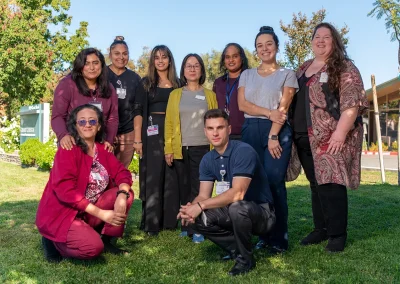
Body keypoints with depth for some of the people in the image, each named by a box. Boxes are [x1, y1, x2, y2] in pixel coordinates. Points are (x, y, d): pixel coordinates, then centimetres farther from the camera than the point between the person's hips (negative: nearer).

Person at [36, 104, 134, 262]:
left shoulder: (102, 150, 5)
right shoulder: (67, 150, -16)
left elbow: (121, 172, -1)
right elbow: (65, 190, -25)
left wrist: (122, 195, -26)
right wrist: (102, 214, -25)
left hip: (88, 213, 7)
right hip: (60, 214, -7)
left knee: (127, 194, -9)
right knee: (93, 247, -28)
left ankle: (105, 240, 4)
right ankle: (53, 241, 2)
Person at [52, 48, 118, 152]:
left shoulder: (108, 88, 6)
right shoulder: (67, 85, -8)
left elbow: (113, 118, 5)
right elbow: (57, 116, -12)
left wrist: (109, 141, -9)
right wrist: (63, 135, -31)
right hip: (72, 144, -4)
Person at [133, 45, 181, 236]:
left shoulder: (177, 84, 13)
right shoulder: (146, 83, 6)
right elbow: (138, 111, -1)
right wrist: (138, 139, -10)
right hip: (152, 133, -2)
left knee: (171, 177, 4)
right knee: (152, 177, -3)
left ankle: (169, 220, 13)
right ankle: (151, 223, 2)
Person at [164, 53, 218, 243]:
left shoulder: (210, 95, 9)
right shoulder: (175, 94, 11)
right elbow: (169, 123, 7)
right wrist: (168, 149, -1)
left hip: (203, 149, -1)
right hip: (180, 149, 1)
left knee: (199, 189, -4)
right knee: (184, 189, 5)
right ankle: (186, 226, 16)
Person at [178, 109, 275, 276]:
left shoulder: (243, 151, -22)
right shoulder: (207, 159, 1)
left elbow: (238, 193, -31)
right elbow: (203, 196, -1)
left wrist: (200, 206, -31)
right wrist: (191, 208, -25)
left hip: (261, 212, -6)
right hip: (234, 212, 6)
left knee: (237, 207, -38)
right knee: (198, 219, -15)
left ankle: (245, 258, -11)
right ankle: (237, 249, 5)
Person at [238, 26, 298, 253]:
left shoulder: (287, 74, 7)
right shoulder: (247, 74, 16)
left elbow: (283, 108, -4)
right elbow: (242, 104, 2)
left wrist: (273, 136, -14)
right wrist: (268, 113, -11)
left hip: (278, 132, -3)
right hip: (250, 131, 3)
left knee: (274, 182, -9)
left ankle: (279, 238, 1)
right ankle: (264, 235, 12)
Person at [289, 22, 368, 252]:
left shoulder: (344, 67, -3)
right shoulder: (303, 69, 18)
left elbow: (352, 102, -13)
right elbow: (295, 101, 22)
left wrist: (341, 131, -22)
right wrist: (294, 132, 16)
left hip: (332, 136, -7)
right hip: (306, 137, 7)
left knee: (331, 183, -7)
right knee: (316, 184, 12)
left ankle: (338, 233, 5)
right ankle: (321, 228, 23)